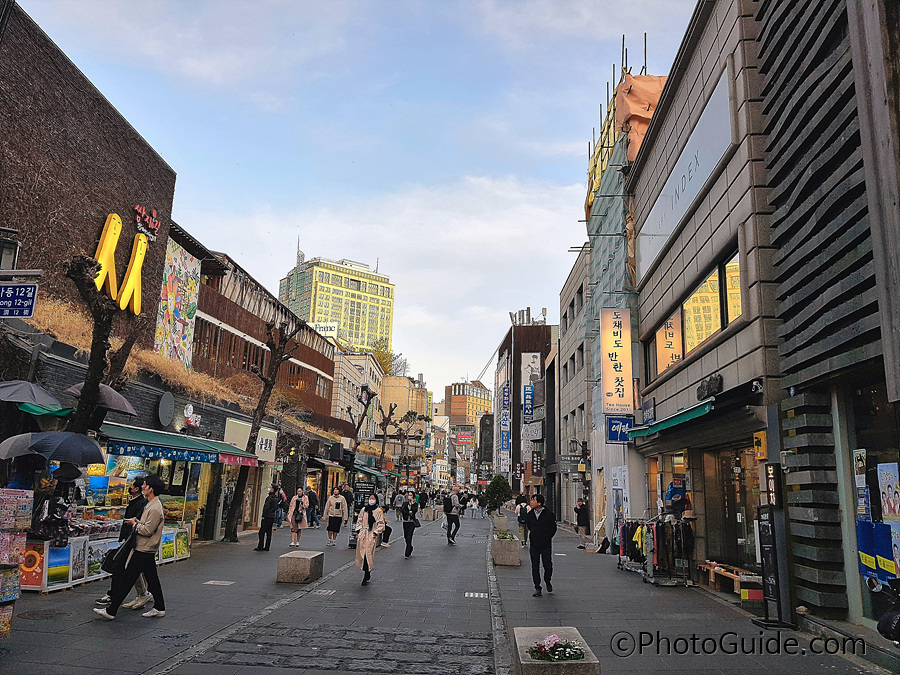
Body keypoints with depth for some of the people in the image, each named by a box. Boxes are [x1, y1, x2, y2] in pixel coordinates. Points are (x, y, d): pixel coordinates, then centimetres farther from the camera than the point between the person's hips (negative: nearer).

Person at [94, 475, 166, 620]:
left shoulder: (155, 508, -21)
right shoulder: (151, 504, 13)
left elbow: (147, 530, -22)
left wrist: (135, 524, -9)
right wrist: (137, 521, 4)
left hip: (143, 551, -10)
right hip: (148, 550, 10)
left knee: (126, 579, -3)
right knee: (151, 578, 14)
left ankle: (111, 611, 3)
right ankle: (159, 608, 21)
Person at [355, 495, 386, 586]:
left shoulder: (378, 511, 1)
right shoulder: (363, 510, 12)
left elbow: (381, 524, 2)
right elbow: (359, 521, 18)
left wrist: (375, 533, -8)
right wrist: (358, 532, 8)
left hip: (372, 535, -4)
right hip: (362, 534, 4)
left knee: (368, 554, -11)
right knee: (361, 553, 2)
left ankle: (366, 578, -6)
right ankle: (367, 574, 19)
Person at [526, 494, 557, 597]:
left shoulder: (549, 514, -8)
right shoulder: (529, 514, 4)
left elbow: (553, 528, 2)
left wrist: (547, 538, 0)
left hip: (546, 545, -3)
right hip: (534, 545, 3)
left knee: (548, 566, 2)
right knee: (535, 568, 4)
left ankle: (547, 582, 31)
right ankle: (537, 588, 14)